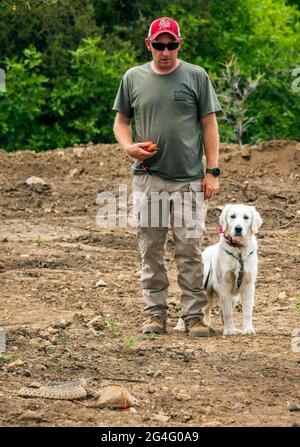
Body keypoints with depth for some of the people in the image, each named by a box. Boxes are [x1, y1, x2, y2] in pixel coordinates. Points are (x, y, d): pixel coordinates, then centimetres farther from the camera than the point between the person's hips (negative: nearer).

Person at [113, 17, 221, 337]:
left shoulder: (196, 77, 3)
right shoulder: (133, 78, 8)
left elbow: (209, 125, 3)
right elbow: (121, 121, 15)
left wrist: (212, 171, -3)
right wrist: (128, 146, -7)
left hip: (190, 179, -2)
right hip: (148, 178, 2)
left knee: (190, 250, -3)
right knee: (151, 250, 5)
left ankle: (193, 316, 3)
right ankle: (155, 313, 13)